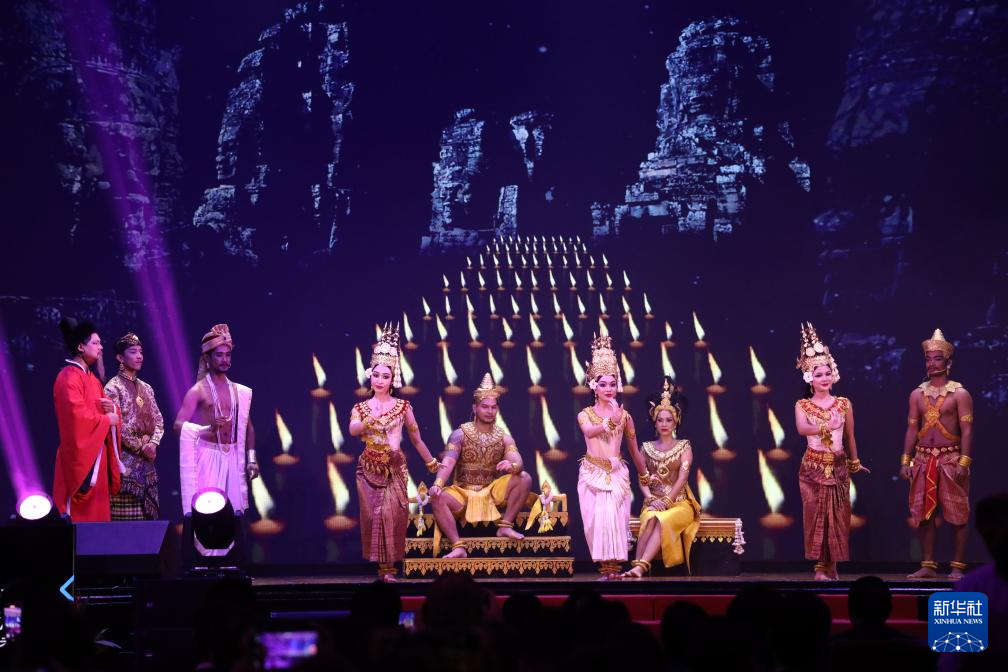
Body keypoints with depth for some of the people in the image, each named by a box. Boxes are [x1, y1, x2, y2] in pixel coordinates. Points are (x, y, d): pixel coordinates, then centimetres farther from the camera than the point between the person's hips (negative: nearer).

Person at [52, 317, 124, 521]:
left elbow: (103, 409, 21)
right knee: (80, 516, -8)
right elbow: (77, 416, -23)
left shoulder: (92, 379, 18)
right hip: (81, 457, -9)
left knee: (96, 512, 9)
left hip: (97, 456, 9)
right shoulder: (69, 377, -12)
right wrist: (106, 419, -11)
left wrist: (112, 409, -2)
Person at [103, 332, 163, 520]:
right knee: (127, 517, -10)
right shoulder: (113, 387, -6)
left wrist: (153, 443, -4)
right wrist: (141, 447, -11)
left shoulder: (146, 388, 16)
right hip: (125, 460, -7)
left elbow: (158, 420, 15)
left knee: (148, 514, 5)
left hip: (146, 462, 7)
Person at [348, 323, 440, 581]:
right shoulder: (360, 408, 2)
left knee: (392, 514, -9)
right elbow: (352, 430, -19)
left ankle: (389, 566, -4)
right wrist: (369, 421, -38)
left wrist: (432, 463, 12)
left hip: (394, 467, -1)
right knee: (373, 514, -1)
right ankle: (381, 564, 7)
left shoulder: (402, 406, 1)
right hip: (369, 468, 1)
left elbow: (416, 438, 8)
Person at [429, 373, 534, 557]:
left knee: (524, 478, -21)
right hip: (462, 493, -2)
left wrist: (512, 466, -40)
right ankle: (458, 547, -31)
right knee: (438, 498, -32)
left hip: (493, 492, 2)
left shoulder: (504, 438, 4)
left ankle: (505, 526, -14)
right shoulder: (460, 434, -2)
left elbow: (518, 462, -14)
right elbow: (448, 463, -17)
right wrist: (438, 484, -37)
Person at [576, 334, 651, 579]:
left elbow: (635, 451, 14)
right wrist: (612, 421, -42)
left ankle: (615, 568, -10)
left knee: (615, 519, -12)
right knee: (597, 520, -6)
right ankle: (606, 568, 0)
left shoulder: (625, 416, 4)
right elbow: (589, 432, -25)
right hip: (592, 473, 0)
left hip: (617, 474, 0)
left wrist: (645, 480, 20)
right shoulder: (585, 414, 0)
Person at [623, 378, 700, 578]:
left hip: (680, 503, -2)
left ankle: (640, 567, -48)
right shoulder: (647, 448, 14)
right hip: (653, 502, 2)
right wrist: (651, 499, -10)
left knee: (662, 520, -35)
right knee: (651, 519, -34)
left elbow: (682, 477, -6)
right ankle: (639, 567, -48)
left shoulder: (684, 446, 6)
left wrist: (666, 501, -18)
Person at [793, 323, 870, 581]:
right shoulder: (802, 405, -1)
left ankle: (832, 565, 9)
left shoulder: (844, 403, 4)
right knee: (816, 514, -3)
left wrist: (854, 462, 18)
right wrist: (826, 427, -32)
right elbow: (802, 428, -22)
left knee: (838, 515, 1)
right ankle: (821, 565, 1)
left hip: (838, 466, 2)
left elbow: (849, 436, 12)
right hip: (813, 467, -2)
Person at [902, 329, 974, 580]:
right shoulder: (917, 394, 11)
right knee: (923, 514, 4)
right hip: (923, 460, 4)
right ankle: (928, 566, 11)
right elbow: (912, 429, 11)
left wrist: (963, 463, -16)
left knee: (956, 515, -3)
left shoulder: (959, 394, -2)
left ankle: (957, 567, 2)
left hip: (951, 459, -4)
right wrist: (905, 461, 4)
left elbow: (967, 431, -7)